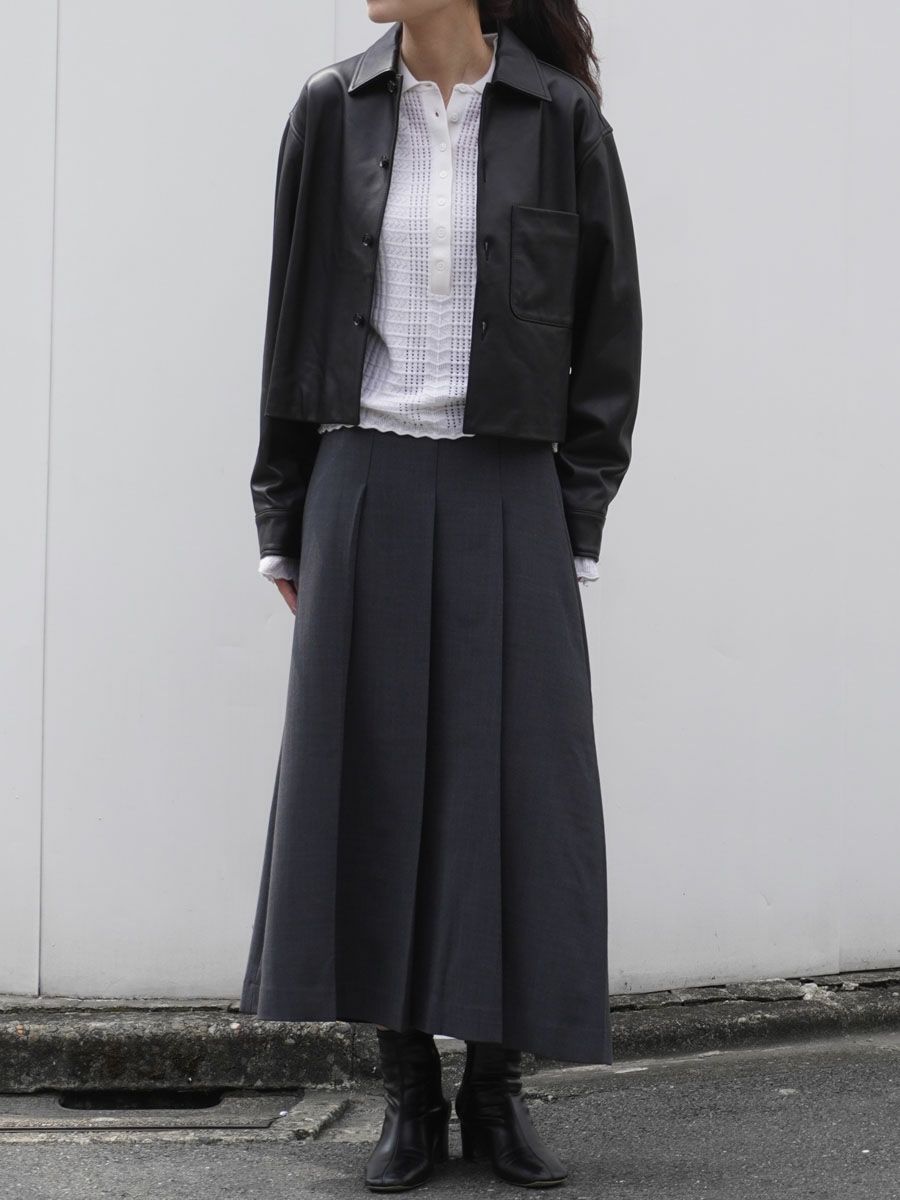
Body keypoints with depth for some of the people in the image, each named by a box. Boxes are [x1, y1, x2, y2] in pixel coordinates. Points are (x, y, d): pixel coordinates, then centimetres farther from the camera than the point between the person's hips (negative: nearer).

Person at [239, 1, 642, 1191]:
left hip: (505, 501, -1)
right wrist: (287, 530, 5)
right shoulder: (332, 113, 3)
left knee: (513, 793, -1)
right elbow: (295, 330, 6)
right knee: (375, 792, 2)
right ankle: (410, 1094, 13)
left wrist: (576, 536, -2)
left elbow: (607, 337, 3)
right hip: (366, 494, 1)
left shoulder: (565, 122, -1)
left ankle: (495, 1090, 13)